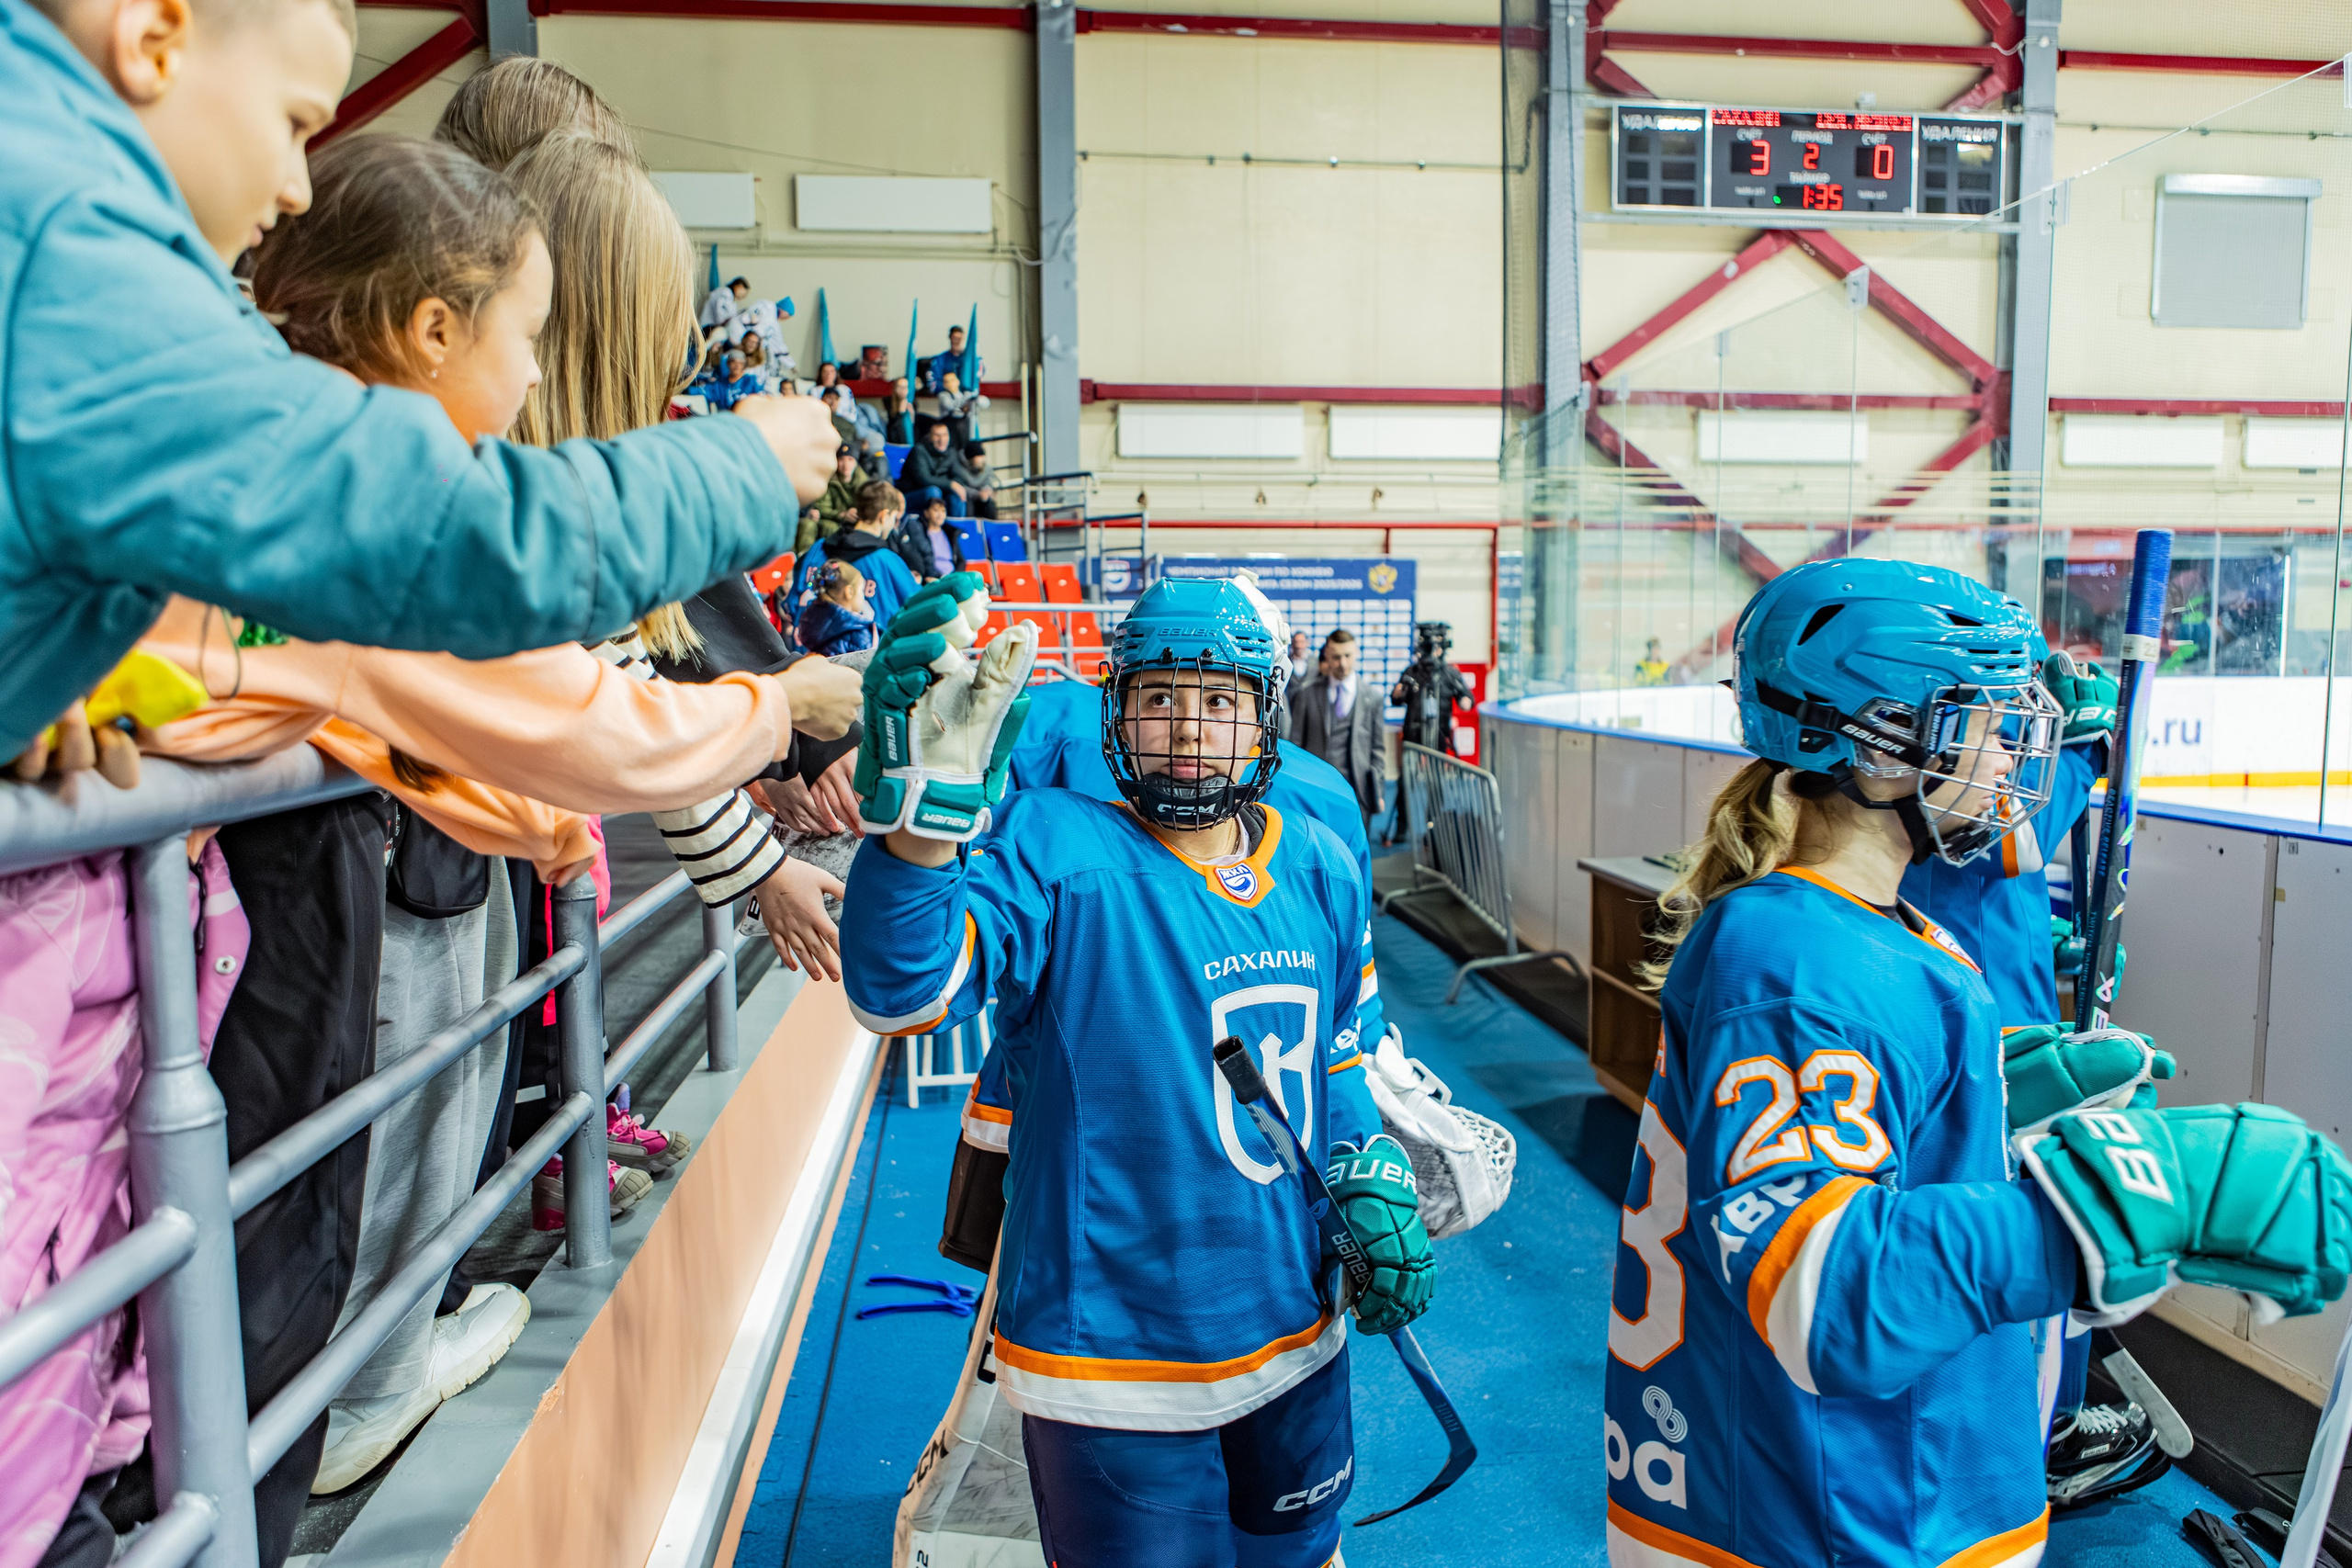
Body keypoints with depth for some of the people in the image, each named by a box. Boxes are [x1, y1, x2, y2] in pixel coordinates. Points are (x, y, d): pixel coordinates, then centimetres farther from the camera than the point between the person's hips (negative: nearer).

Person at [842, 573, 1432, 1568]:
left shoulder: (1322, 869, 1)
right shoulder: (1057, 851, -17)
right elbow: (901, 989, -34)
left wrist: (1371, 1187, 6)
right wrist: (928, 800, -49)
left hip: (1297, 1339, 6)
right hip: (1115, 1373, -5)